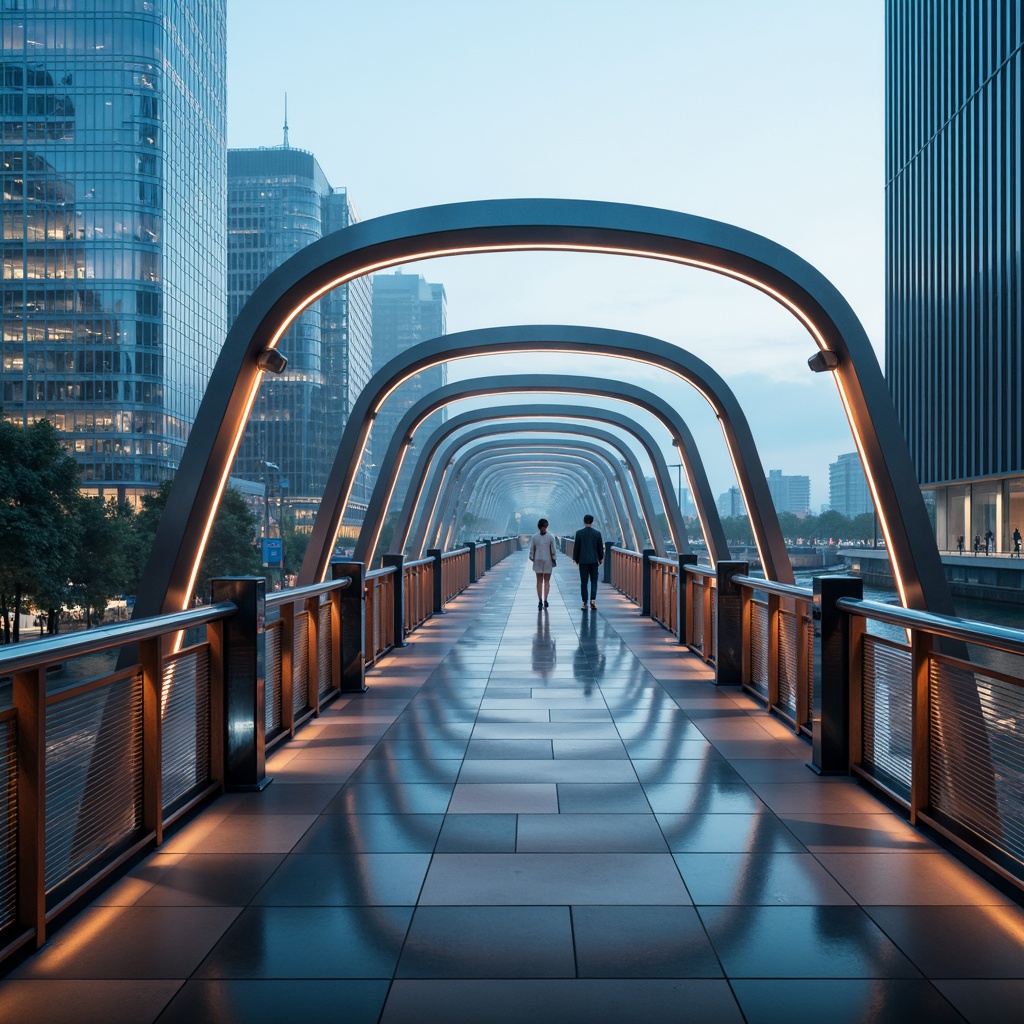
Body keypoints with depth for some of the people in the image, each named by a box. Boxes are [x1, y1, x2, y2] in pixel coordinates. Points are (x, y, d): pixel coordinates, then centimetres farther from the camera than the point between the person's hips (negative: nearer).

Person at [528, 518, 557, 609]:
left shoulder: (534, 537, -4)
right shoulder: (550, 537, -8)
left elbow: (532, 549, -1)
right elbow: (553, 550, -6)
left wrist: (532, 559, 10)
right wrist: (554, 560, 5)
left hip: (538, 560, 1)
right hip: (548, 560, -1)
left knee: (539, 581, 7)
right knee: (547, 581, 8)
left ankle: (540, 601, 1)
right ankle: (545, 600, 0)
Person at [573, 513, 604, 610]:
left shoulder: (579, 533, -6)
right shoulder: (597, 533, -1)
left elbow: (576, 547, -2)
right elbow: (600, 547, 6)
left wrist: (575, 559, 8)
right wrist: (600, 558, 19)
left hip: (583, 561, -1)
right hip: (594, 560, 1)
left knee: (584, 582, 3)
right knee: (594, 581, 8)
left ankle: (584, 603, 4)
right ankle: (593, 599, -7)